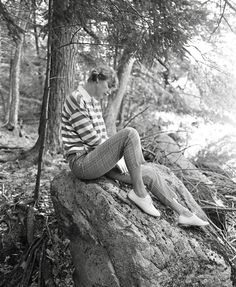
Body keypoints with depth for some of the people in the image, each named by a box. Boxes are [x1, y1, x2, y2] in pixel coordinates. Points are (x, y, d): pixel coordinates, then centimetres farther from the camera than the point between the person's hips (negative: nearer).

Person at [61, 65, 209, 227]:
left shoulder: (95, 102, 18)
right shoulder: (76, 100, -12)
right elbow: (90, 138, -16)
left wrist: (116, 156, 2)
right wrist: (117, 156, -9)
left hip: (98, 160, 9)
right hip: (82, 163, -9)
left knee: (149, 172, 2)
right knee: (130, 134, -27)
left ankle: (184, 213, 14)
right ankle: (139, 192, -16)